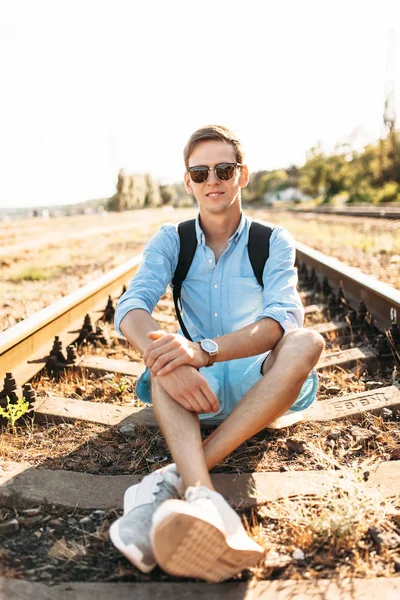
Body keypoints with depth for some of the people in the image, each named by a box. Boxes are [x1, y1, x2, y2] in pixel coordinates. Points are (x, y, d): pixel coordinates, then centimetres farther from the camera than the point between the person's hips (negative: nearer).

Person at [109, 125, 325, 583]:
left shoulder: (273, 242, -3)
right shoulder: (171, 241, 0)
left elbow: (284, 318, -22)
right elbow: (130, 309, -16)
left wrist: (204, 350, -40)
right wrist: (167, 362, -39)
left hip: (258, 381, 0)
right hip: (195, 388, 1)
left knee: (306, 341, -30)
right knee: (163, 351, -29)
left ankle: (172, 481, -39)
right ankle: (203, 498, -52)